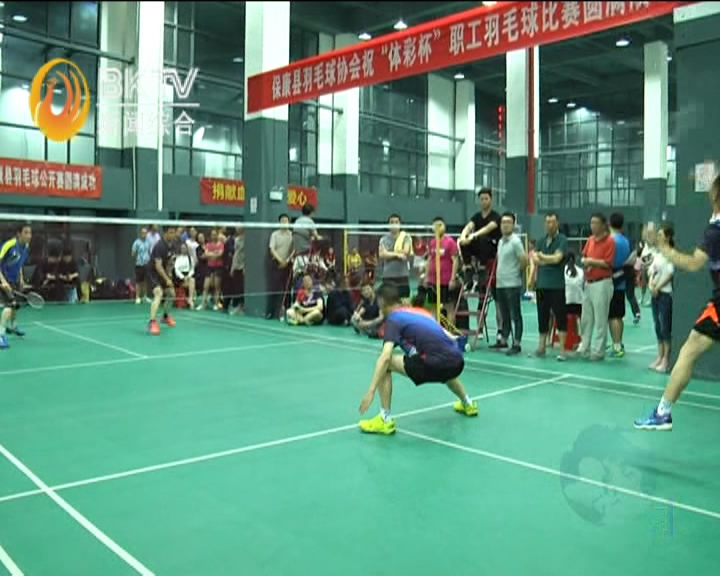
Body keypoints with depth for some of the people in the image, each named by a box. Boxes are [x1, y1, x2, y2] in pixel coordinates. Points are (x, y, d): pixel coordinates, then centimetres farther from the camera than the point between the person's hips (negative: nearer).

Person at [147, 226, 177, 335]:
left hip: (162, 273, 9)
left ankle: (165, 316, 38)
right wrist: (167, 279, -32)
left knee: (171, 293, 16)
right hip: (152, 273, -9)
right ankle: (152, 322, -31)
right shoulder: (159, 246, -25)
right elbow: (158, 266, -30)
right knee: (159, 294, -28)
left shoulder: (171, 244, 0)